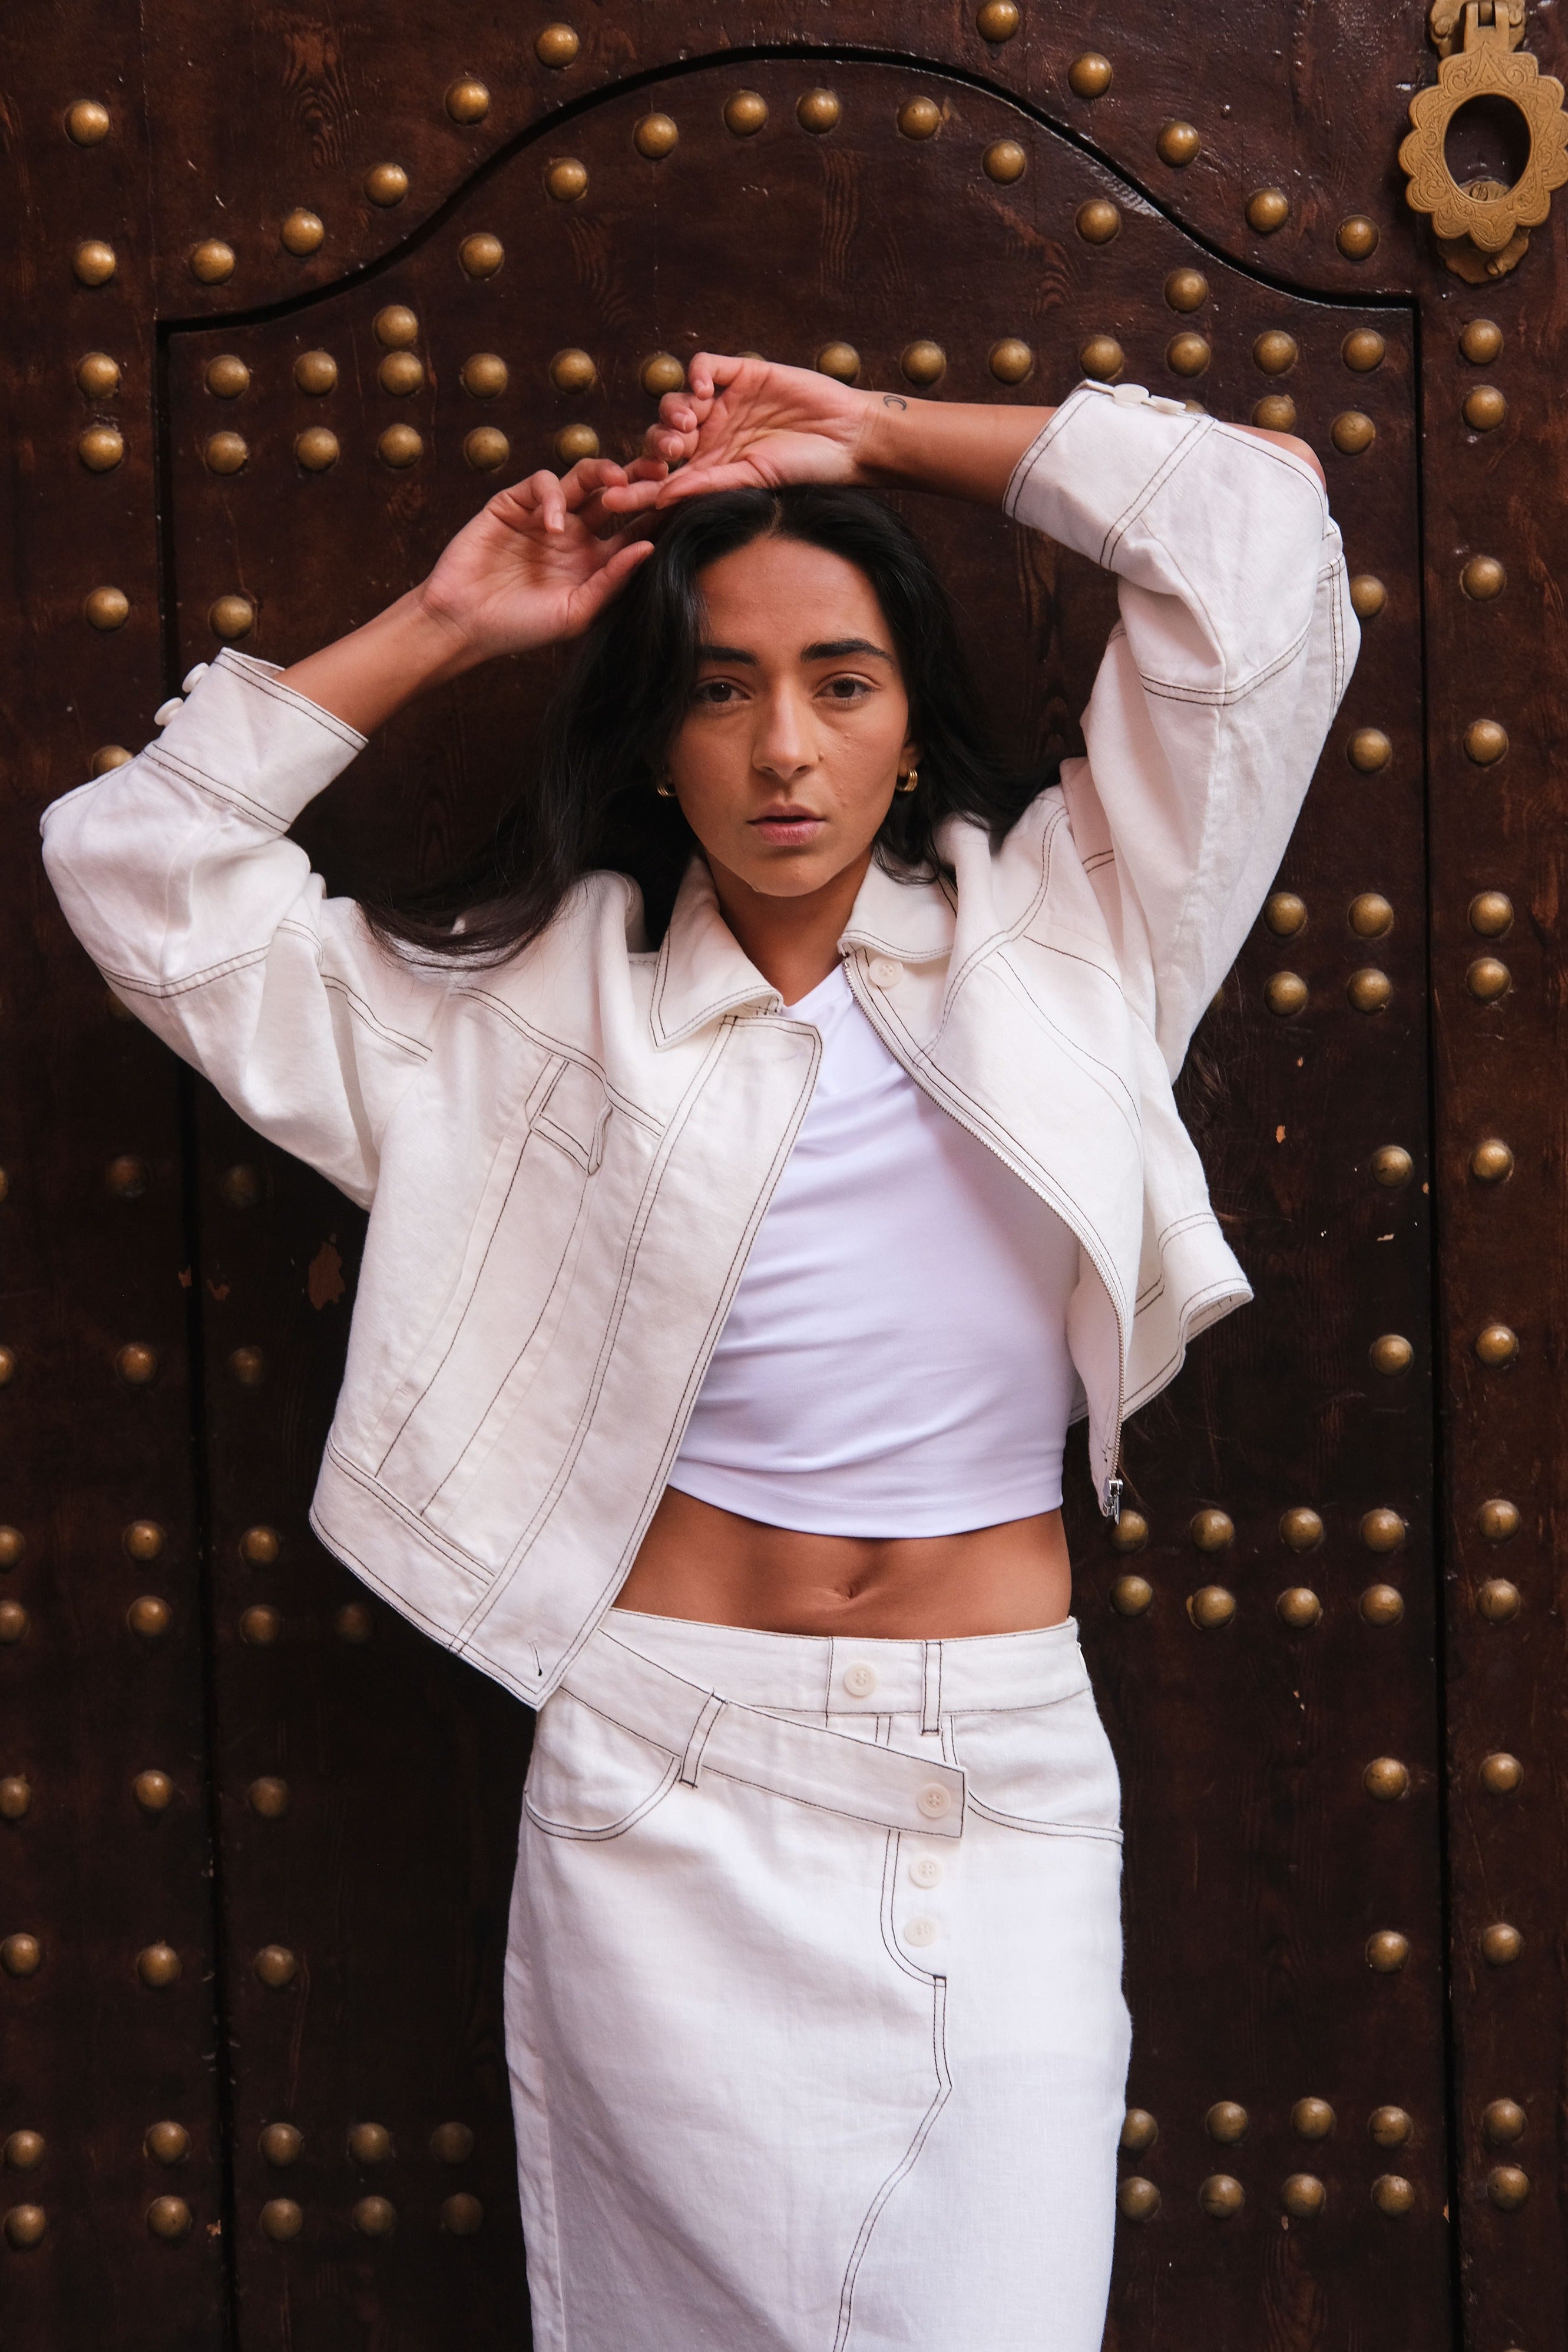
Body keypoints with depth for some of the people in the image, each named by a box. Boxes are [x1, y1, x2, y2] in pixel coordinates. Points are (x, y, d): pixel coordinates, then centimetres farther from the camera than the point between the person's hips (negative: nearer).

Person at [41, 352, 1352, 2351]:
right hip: (665, 1795, 0)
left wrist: (871, 435, 6)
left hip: (1005, 1799, 1)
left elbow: (1261, 518, 4)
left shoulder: (1054, 943, 6)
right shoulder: (543, 1008, 6)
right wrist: (441, 627, 7)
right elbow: (138, 868, 8)